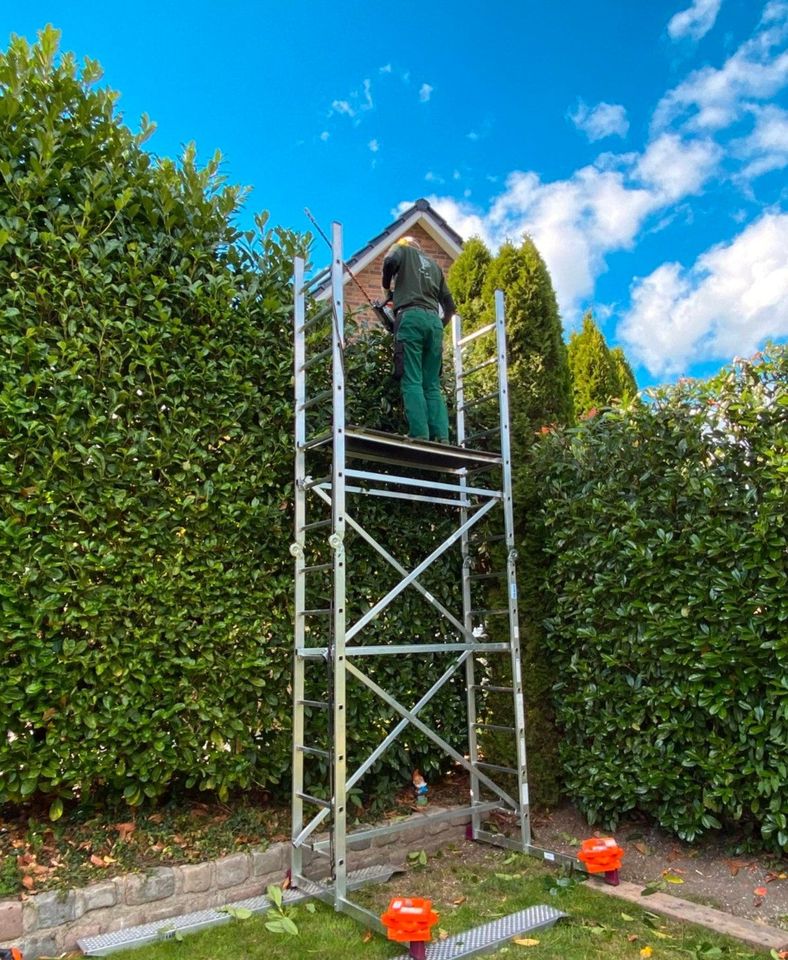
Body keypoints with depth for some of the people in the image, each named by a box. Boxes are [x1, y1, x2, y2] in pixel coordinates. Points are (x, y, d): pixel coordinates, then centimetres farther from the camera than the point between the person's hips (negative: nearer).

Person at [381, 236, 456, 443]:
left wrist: (386, 289, 10)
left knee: (412, 381, -12)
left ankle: (420, 436, -25)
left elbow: (390, 261, -5)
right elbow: (449, 305, 26)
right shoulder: (434, 265, 32)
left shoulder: (402, 249, 20)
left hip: (411, 317, -5)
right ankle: (442, 439, -13)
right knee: (433, 385, 1)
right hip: (434, 320, 5)